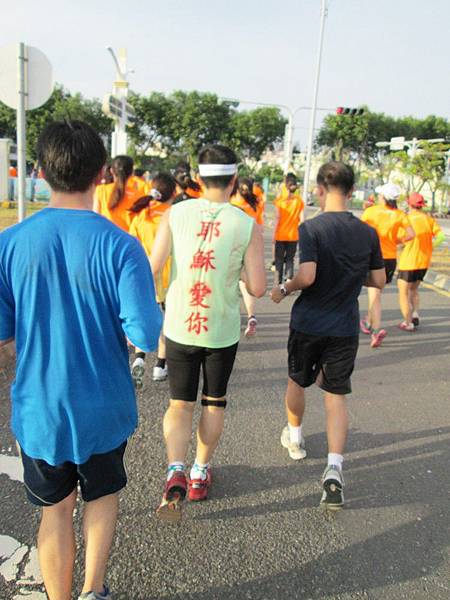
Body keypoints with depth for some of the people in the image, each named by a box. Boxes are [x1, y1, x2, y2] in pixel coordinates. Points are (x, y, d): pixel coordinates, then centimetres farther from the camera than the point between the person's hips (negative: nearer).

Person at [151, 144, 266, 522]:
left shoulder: (176, 214, -6)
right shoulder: (248, 226, -9)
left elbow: (152, 268, -10)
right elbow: (258, 288, -9)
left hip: (179, 327, 1)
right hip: (222, 331, 0)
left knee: (180, 404, 15)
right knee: (214, 403, 20)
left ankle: (176, 472, -4)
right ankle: (200, 474, 33)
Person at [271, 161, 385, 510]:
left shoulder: (312, 228, -15)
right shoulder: (368, 233, -1)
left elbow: (307, 275, -24)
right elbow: (379, 280, 4)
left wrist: (284, 290, -6)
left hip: (308, 323, -2)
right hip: (345, 328, 3)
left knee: (297, 381, 21)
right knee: (337, 395, 8)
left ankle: (295, 438, 43)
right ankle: (334, 468, -4)